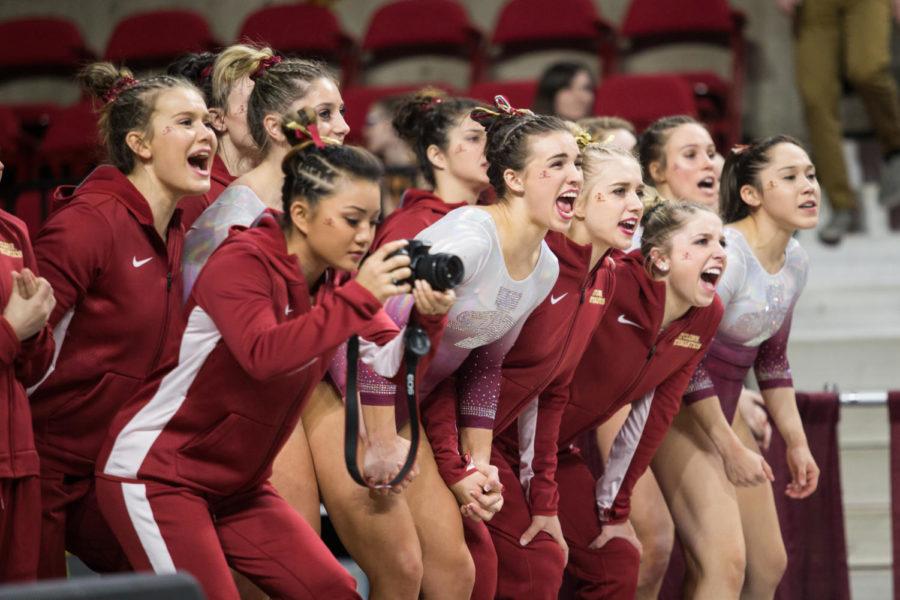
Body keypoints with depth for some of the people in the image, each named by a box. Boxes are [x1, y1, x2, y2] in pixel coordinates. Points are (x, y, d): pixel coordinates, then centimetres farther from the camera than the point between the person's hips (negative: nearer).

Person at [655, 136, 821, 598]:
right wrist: (731, 449, -17)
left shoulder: (795, 261, 6)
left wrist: (796, 444, 13)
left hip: (723, 413, 9)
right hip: (679, 410, -9)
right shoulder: (725, 256, -21)